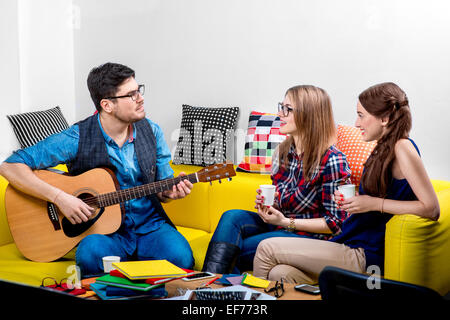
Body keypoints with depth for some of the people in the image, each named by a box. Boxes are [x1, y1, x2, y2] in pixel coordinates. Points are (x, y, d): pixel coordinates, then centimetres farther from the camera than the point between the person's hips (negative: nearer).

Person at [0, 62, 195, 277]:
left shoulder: (151, 131, 3)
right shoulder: (77, 139, -12)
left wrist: (172, 191, -12)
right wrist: (59, 197, -23)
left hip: (150, 225, 3)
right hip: (102, 229, -3)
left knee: (181, 258, -27)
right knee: (91, 254, -37)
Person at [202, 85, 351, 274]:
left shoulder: (332, 161, -17)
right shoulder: (283, 151, 7)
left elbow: (336, 223, -14)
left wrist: (286, 222, -17)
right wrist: (266, 204, -3)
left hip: (311, 237, -7)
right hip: (280, 225, 7)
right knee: (232, 217, -20)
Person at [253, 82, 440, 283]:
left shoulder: (402, 147, -13)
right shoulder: (383, 148, 15)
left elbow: (432, 209, -20)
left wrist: (374, 203, -18)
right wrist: (353, 199, 6)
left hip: (365, 257, -8)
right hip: (352, 246, 8)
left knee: (267, 248, -9)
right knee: (279, 274, -11)